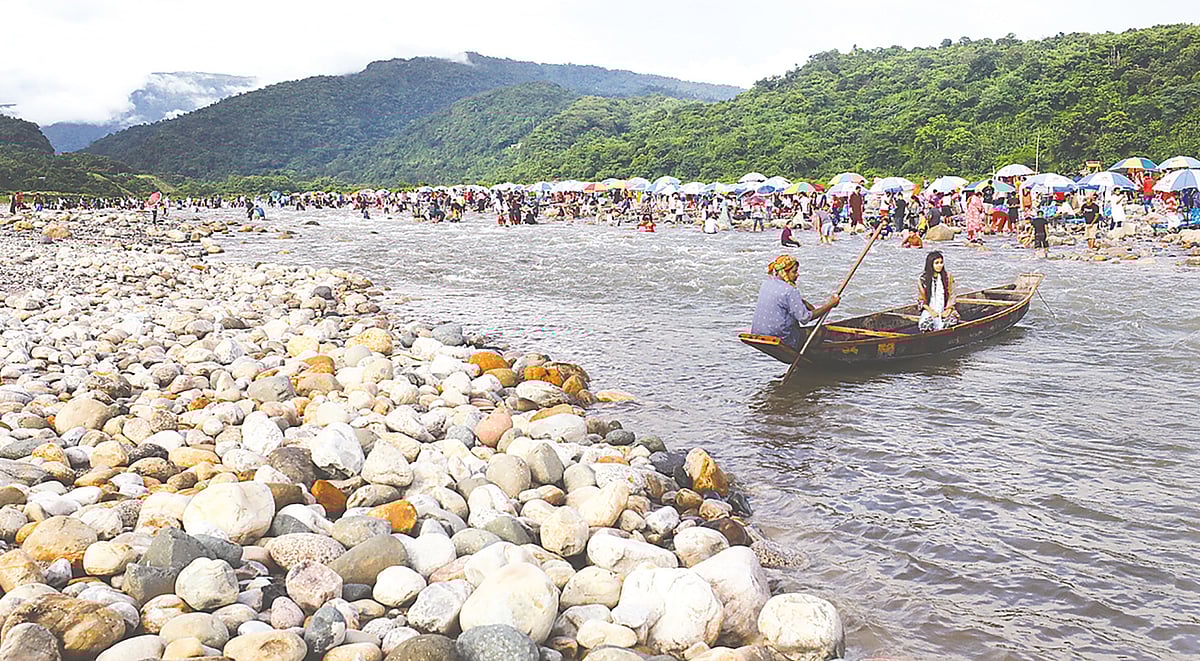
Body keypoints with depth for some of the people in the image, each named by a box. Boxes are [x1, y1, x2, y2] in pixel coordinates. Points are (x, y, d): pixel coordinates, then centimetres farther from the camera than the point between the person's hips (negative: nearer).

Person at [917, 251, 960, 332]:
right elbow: (921, 299, 4)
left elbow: (951, 295, 7)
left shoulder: (948, 276, 6)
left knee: (953, 319, -32)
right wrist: (930, 311, -11)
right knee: (926, 324, -33)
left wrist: (948, 309, -9)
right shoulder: (923, 278, 1)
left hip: (945, 310, 1)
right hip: (929, 309, -1)